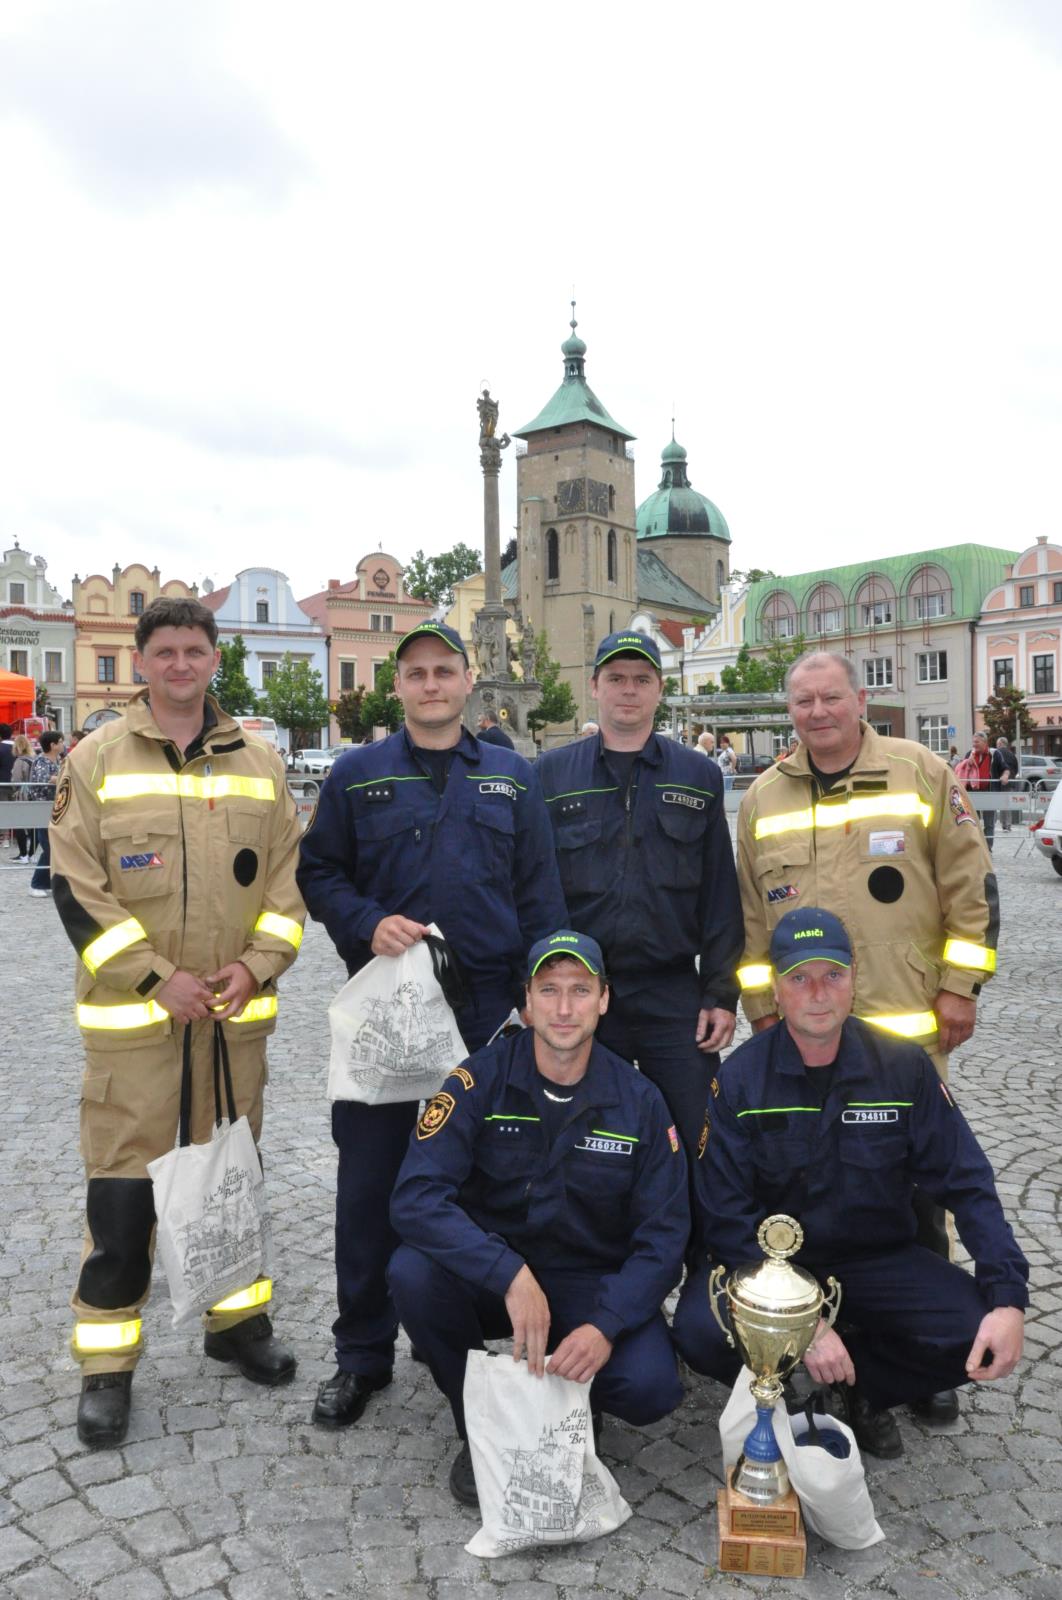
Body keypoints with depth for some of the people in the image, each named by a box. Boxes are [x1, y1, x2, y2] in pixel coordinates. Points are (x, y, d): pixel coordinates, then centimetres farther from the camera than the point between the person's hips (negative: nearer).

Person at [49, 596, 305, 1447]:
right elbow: (76, 885, -7)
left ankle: (239, 1320, 36)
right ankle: (108, 1363, 20)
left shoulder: (259, 763, 6)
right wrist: (156, 978, -14)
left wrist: (257, 964, -8)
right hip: (132, 1018, -3)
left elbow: (289, 875, 7)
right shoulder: (97, 760, -3)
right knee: (124, 1190, 3)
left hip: (236, 1015, 3)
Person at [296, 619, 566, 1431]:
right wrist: (367, 923, -14)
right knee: (370, 1180, 6)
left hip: (488, 1009, 1)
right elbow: (318, 873, 5)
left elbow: (540, 894, 5)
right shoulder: (357, 774, 4)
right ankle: (362, 1354, 24)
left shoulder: (513, 776, 6)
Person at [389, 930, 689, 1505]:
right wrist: (511, 1275, -35)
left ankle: (564, 1398, 12)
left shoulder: (639, 1102, -8)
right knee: (412, 1271, -29)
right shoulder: (481, 1080, -13)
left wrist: (605, 1325, -24)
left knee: (651, 1388, -26)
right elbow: (414, 1198, -23)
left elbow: (663, 1236, -8)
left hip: (593, 1286, 0)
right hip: (490, 1279, 0)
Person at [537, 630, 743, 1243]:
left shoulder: (699, 776, 7)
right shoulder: (552, 773, 4)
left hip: (676, 996, 0)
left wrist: (722, 994, -1)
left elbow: (720, 894, 5)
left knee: (700, 1154, 3)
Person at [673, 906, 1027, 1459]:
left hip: (877, 1260, 2)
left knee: (980, 1336, -23)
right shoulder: (740, 1079, -12)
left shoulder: (904, 1066, -7)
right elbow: (729, 1217, -14)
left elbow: (967, 1185, -4)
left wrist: (1009, 1299, -18)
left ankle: (864, 1383, 7)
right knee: (699, 1331, -29)